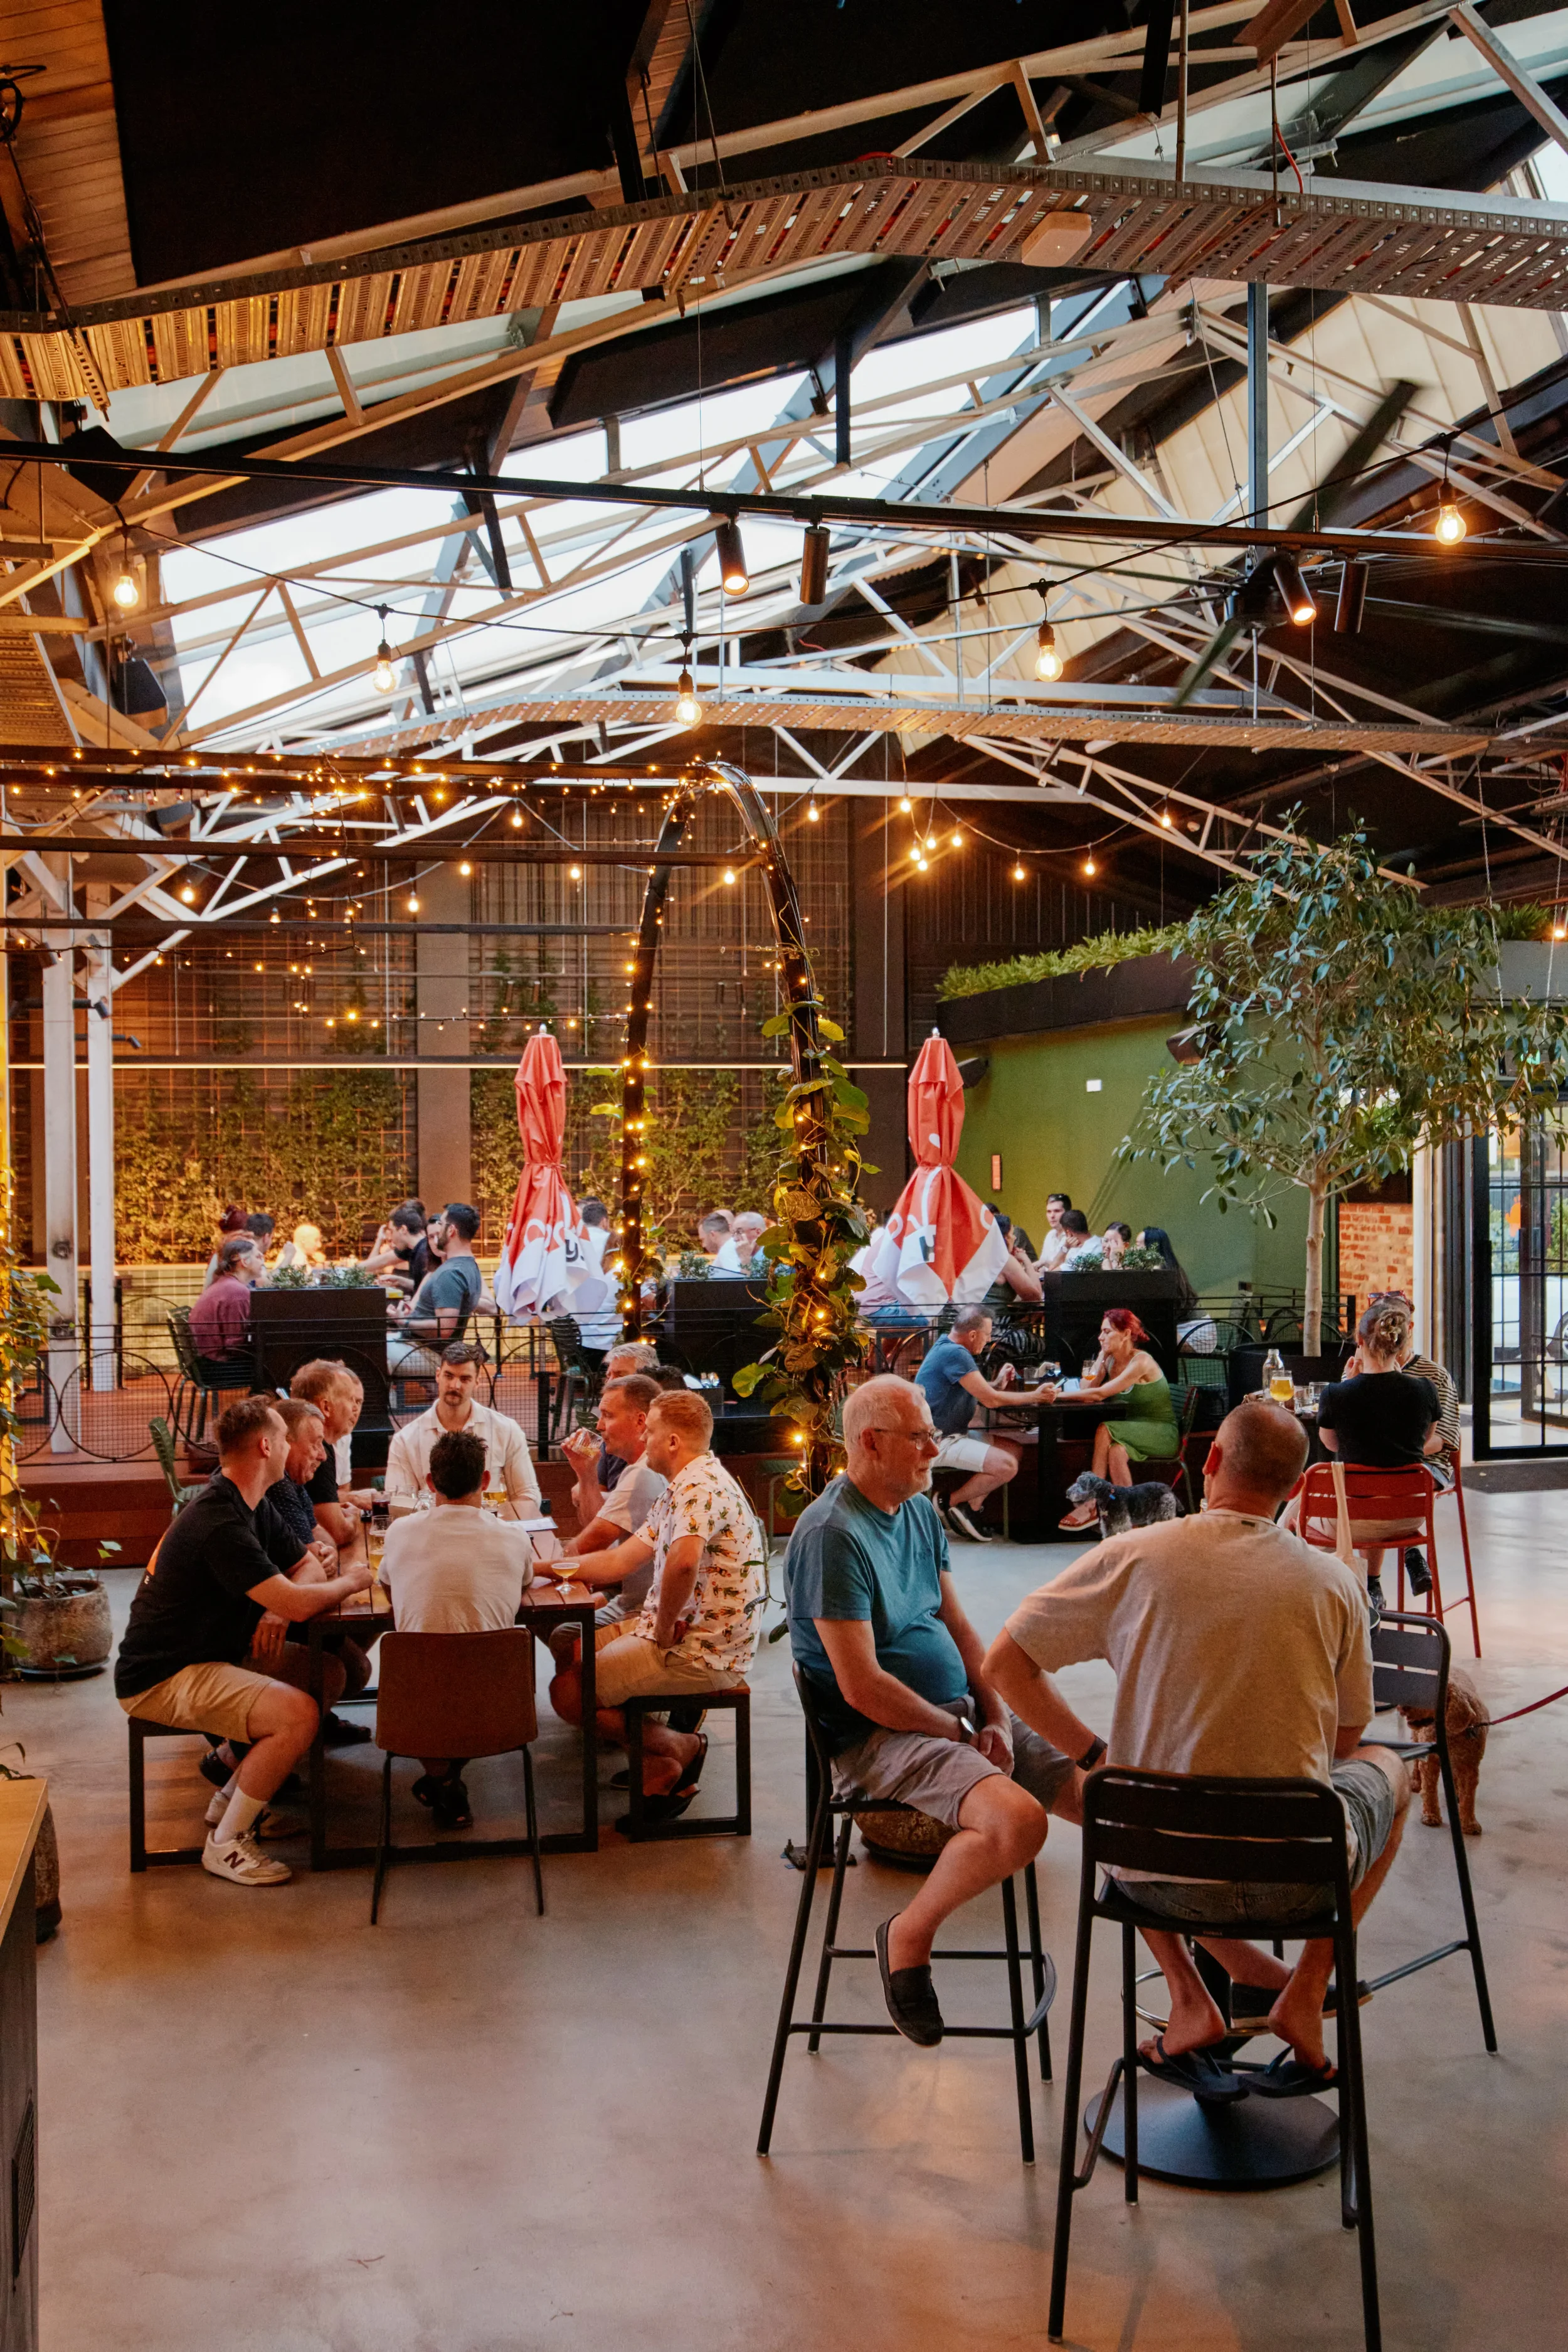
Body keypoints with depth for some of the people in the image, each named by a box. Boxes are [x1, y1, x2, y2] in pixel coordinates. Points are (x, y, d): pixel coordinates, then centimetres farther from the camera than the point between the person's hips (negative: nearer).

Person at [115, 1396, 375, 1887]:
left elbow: (270, 1590, 16)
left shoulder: (225, 1502, 10)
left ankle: (230, 1802, 14)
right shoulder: (221, 1524, -25)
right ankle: (224, 1844, -10)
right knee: (298, 1712, -27)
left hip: (203, 1655, 11)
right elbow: (295, 1604, -29)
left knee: (328, 1674, 6)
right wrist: (350, 1582, -9)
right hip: (161, 1680, -11)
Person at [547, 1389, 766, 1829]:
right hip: (679, 1629, 11)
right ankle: (657, 1773, 12)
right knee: (571, 1651, 17)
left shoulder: (700, 1488, -20)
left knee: (568, 1692, -12)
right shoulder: (682, 1489, 16)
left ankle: (679, 1748, 5)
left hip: (701, 1652, -11)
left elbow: (683, 1563, -40)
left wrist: (663, 1629, -24)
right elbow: (618, 1563, 18)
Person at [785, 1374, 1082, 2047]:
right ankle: (909, 1935, -6)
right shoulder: (832, 1536, -17)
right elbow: (862, 1688, -20)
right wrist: (960, 1732, -11)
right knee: (1019, 1821, -32)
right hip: (879, 1738, -9)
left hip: (957, 1717, 9)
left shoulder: (919, 1510, 12)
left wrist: (995, 1718, 1)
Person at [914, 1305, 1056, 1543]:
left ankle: (969, 1508, 3)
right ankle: (950, 1503, -3)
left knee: (1016, 1449, 10)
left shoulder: (946, 1346, 13)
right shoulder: (955, 1354, -20)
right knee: (1006, 1466, -21)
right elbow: (991, 1400, -19)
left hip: (951, 1435, 11)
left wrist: (997, 1384, 3)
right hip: (938, 1442, -11)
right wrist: (1035, 1396, -9)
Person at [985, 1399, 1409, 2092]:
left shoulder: (1133, 1556, -9)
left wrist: (1094, 1758, 8)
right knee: (1387, 1771, 31)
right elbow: (1347, 1737, 9)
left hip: (1159, 1882, 0)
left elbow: (1004, 1663, -2)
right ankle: (1304, 1990, 17)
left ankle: (1189, 1996, 16)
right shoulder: (1334, 1581, -5)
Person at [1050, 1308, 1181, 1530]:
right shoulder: (1111, 1361, 6)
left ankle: (1091, 1505, -26)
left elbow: (1100, 1393, -27)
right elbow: (1085, 1389, -7)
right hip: (1135, 1432, 7)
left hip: (1162, 1434, -7)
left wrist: (1060, 1395, -29)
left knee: (1105, 1430, -29)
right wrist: (1101, 1357, -8)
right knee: (1116, 1451, -29)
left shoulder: (1141, 1362, -19)